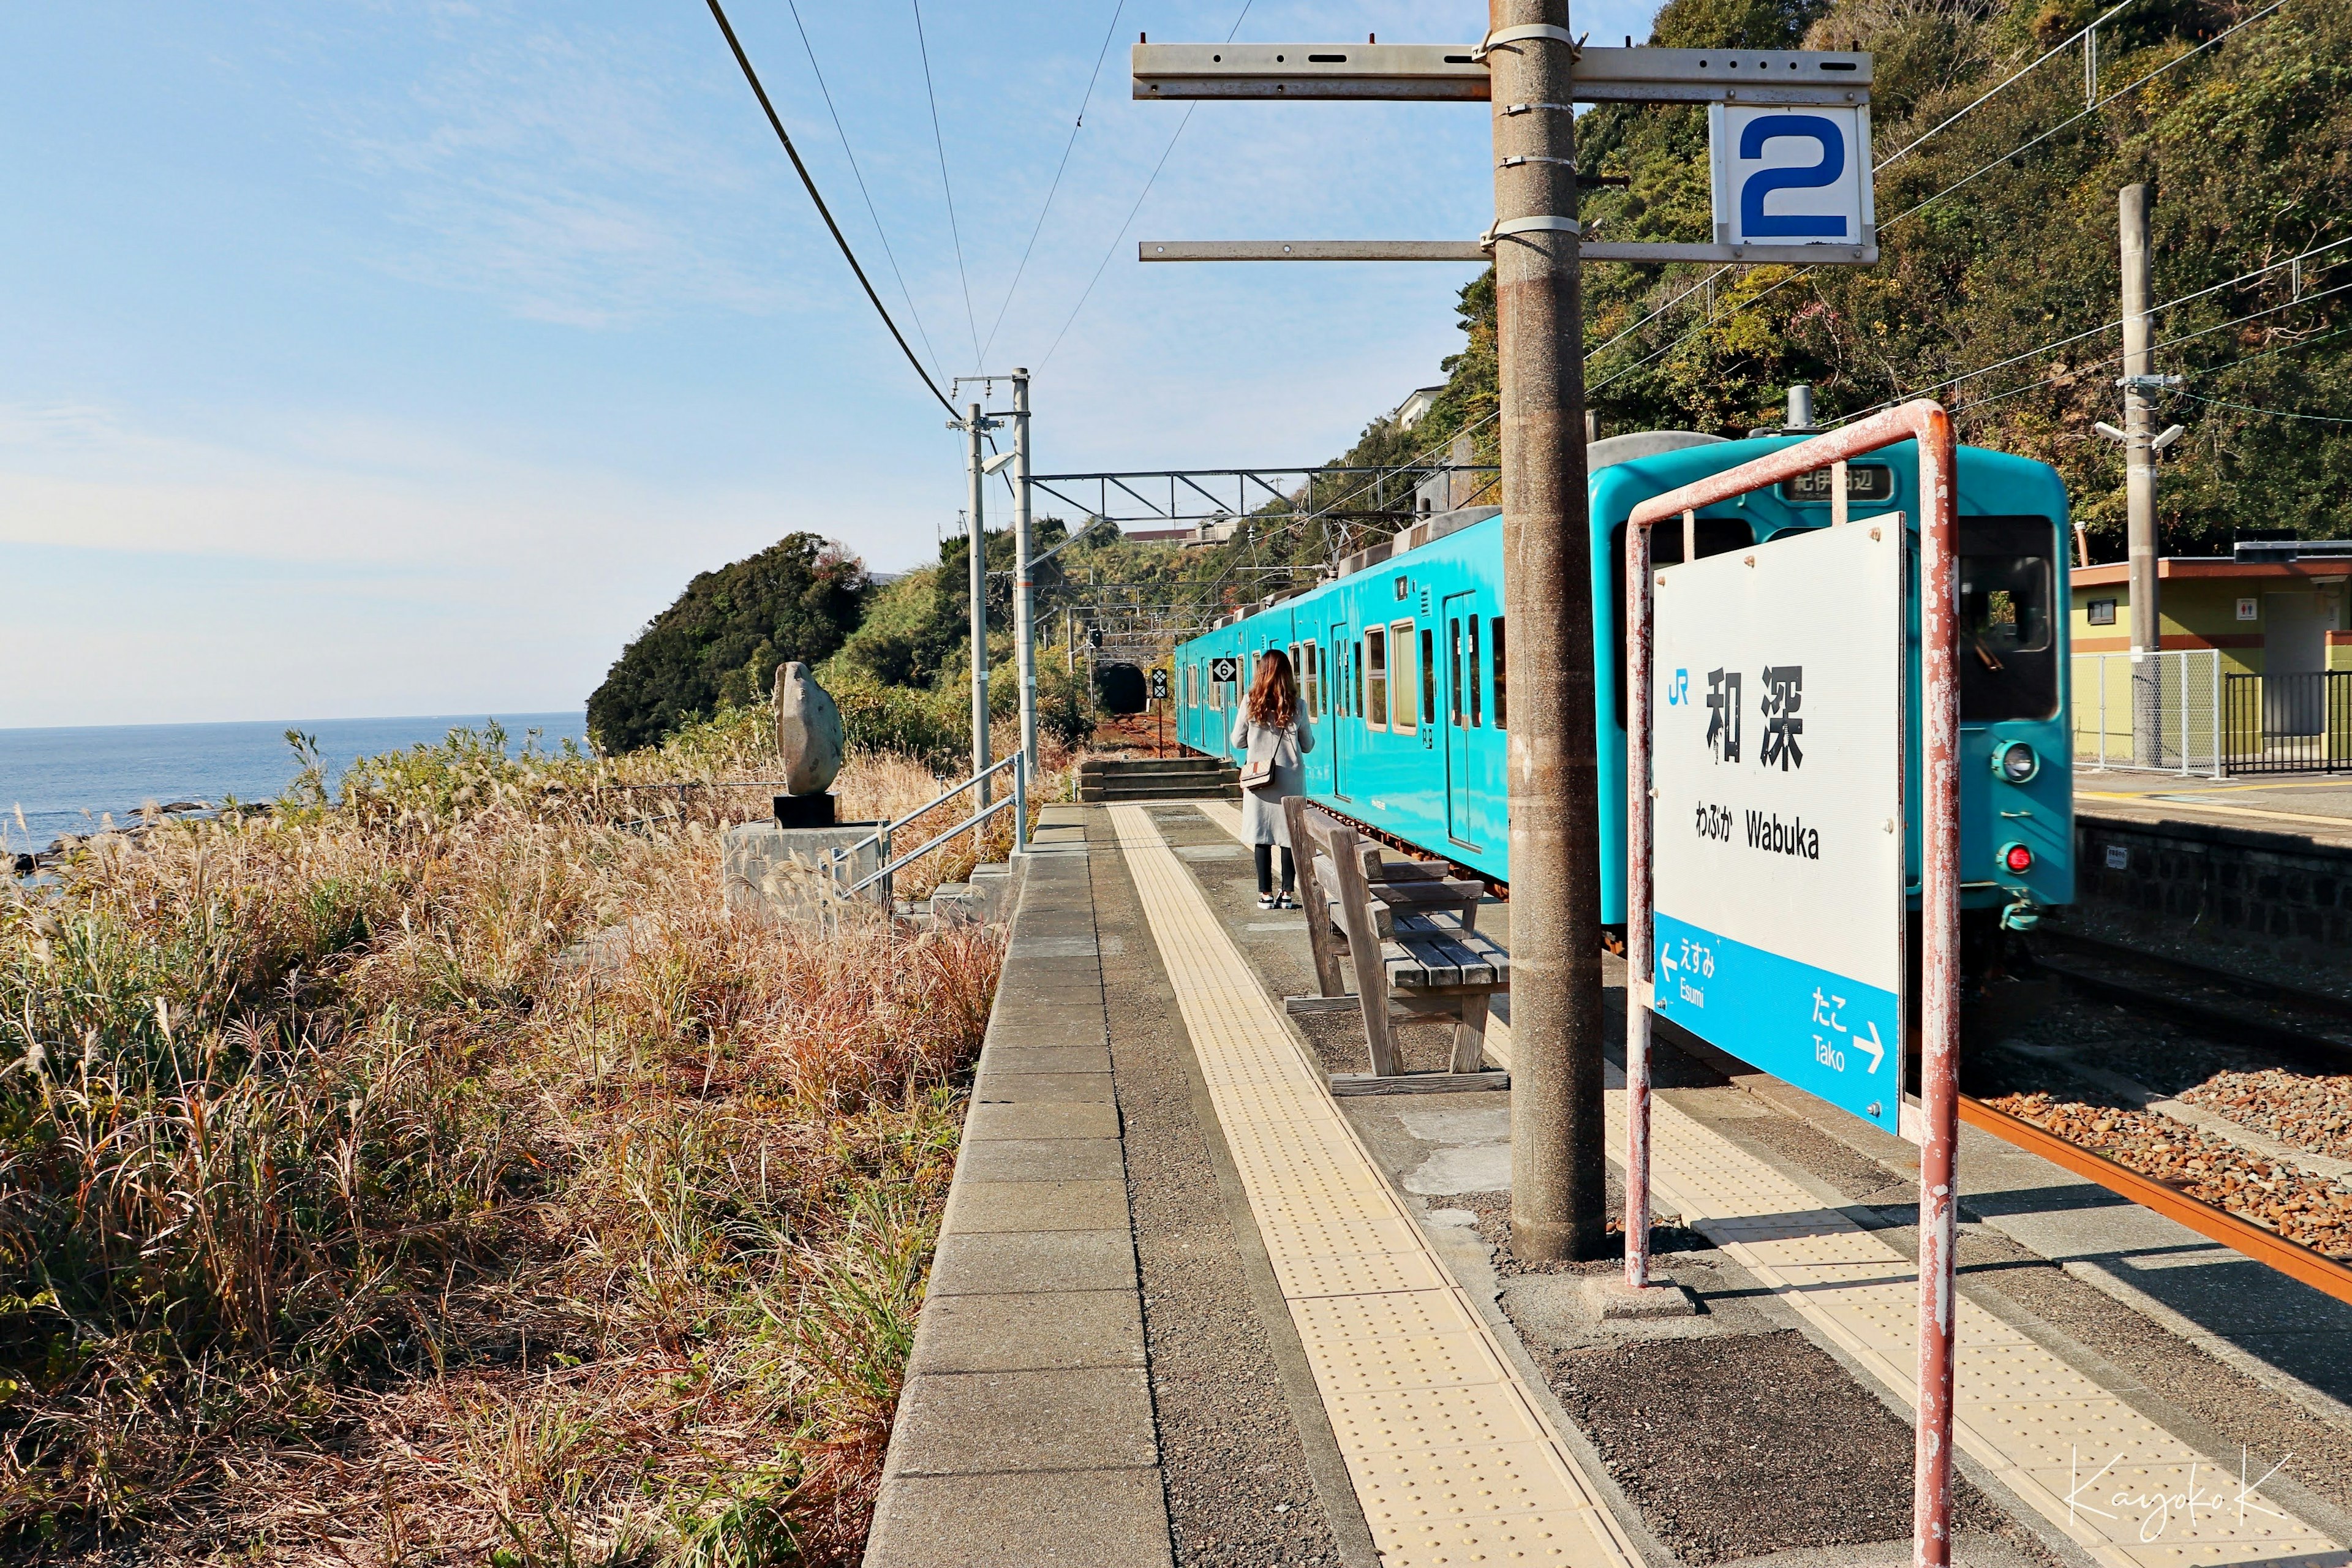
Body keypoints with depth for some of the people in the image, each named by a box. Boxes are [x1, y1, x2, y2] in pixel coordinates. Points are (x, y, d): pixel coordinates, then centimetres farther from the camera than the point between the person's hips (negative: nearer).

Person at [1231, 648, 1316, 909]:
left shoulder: (1250, 703, -5)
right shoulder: (1297, 706, -3)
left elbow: (1238, 742, 2)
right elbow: (1308, 745, 6)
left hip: (1259, 780, 0)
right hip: (1290, 780, 0)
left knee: (1262, 839, 6)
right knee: (1290, 837, 6)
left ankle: (1266, 895, 8)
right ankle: (1287, 894, 9)